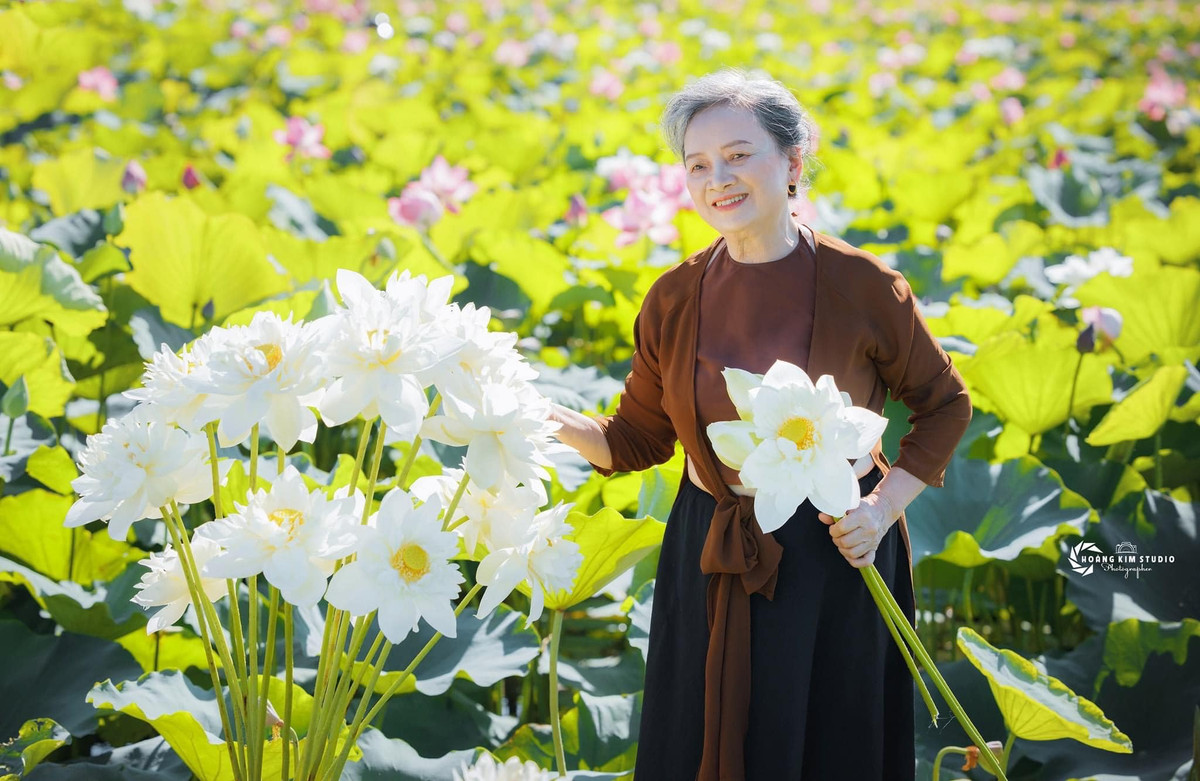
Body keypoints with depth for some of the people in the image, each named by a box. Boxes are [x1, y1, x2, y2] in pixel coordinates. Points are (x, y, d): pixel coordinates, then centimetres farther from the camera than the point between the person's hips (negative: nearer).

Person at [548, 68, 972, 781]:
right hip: (710, 560, 3)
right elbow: (637, 439, 4)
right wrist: (548, 420, -13)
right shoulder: (675, 299, -3)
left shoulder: (863, 286, -11)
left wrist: (885, 506, -11)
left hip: (838, 559, -2)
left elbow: (945, 405, 1)